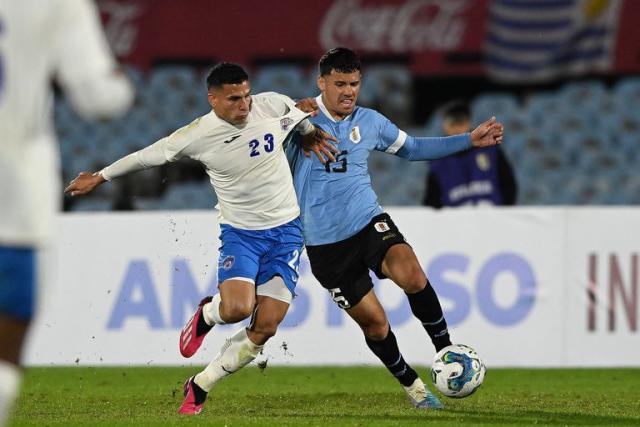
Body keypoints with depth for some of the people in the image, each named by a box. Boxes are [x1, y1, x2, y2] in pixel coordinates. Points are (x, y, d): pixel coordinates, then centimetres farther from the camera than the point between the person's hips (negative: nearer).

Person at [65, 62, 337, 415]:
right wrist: (100, 177, 8)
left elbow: (301, 113, 20)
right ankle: (206, 315, 12)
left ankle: (199, 387, 10)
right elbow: (149, 155, 3)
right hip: (239, 232, -2)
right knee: (237, 308, -28)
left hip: (286, 230, 2)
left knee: (264, 328, -8)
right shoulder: (198, 135, -11)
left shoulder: (272, 105, -6)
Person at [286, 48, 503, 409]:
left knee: (412, 276, -28)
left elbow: (411, 148, 23)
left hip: (369, 222, 2)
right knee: (374, 322, -1)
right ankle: (411, 384, 23)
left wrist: (470, 140, 20)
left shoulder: (370, 122, 8)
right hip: (325, 243, -2)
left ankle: (446, 351, -10)